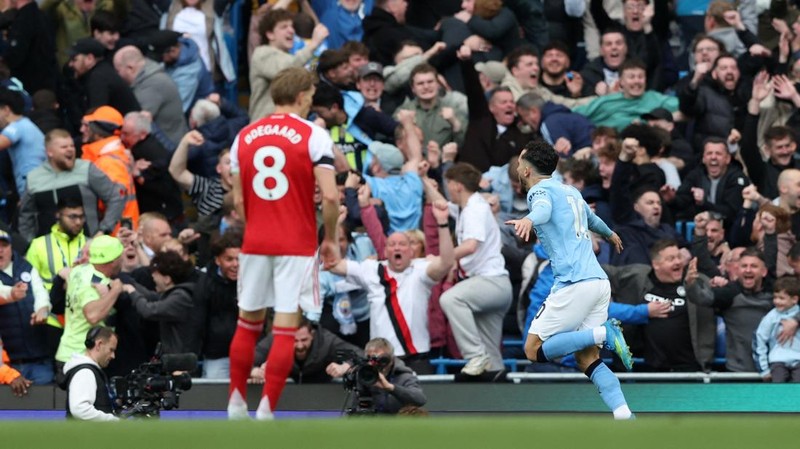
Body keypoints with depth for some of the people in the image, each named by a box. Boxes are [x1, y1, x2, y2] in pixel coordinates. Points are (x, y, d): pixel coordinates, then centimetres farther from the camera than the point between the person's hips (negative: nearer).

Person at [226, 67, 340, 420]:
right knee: (285, 328, -2)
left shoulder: (245, 136, 7)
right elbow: (330, 195, -13)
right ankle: (267, 409, -6)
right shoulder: (313, 135, -7)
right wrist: (330, 239, 0)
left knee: (248, 322, 16)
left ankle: (236, 404, 19)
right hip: (297, 245, -4)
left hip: (255, 243, 4)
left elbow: (238, 200, 9)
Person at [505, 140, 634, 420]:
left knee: (534, 350, -3)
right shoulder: (571, 192, 24)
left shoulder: (540, 190, 0)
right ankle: (624, 415, -14)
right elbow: (592, 219, 46)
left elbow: (543, 208, -26)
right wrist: (610, 234, 68)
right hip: (600, 283, 8)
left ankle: (603, 333, -16)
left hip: (574, 283, -8)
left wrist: (529, 220, -50)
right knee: (587, 358, 5)